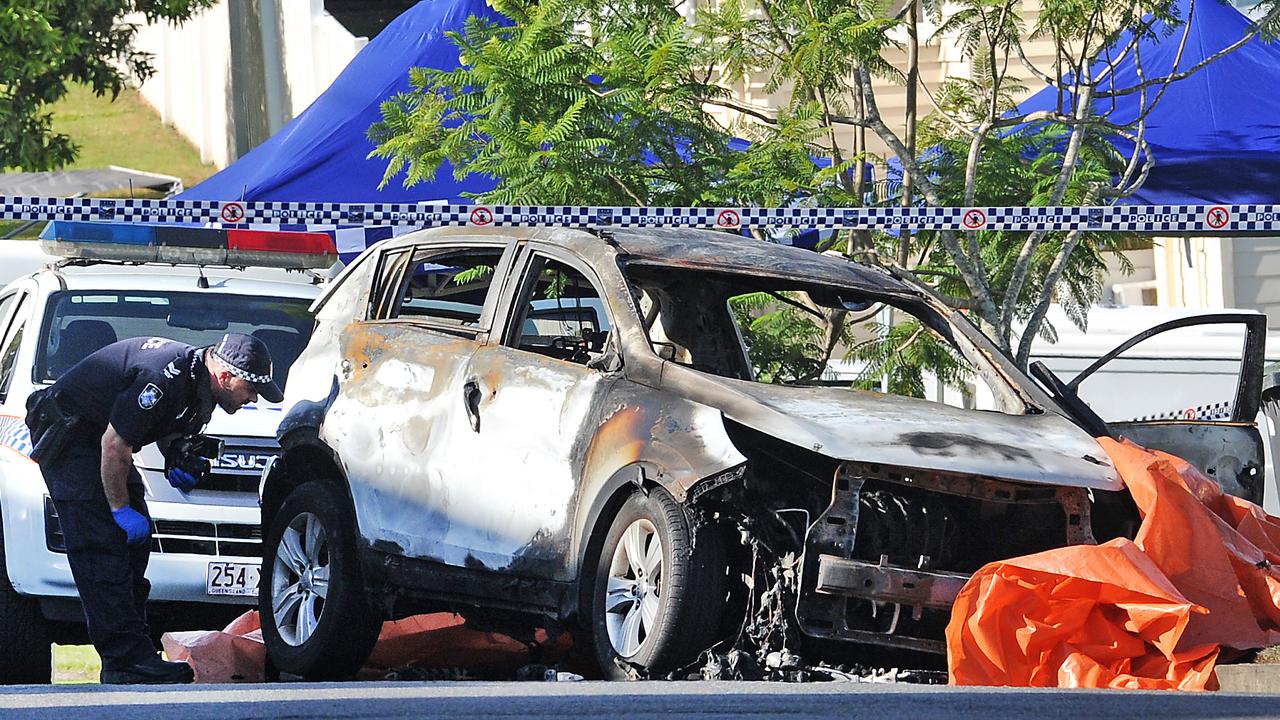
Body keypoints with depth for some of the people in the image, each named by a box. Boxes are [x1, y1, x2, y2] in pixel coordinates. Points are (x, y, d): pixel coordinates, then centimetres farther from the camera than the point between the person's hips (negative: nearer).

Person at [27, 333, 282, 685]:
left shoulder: (199, 381, 0)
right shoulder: (163, 379, -31)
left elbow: (169, 429, 18)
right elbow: (113, 446, -28)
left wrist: (177, 459, -3)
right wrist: (120, 508, -20)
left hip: (98, 436, 10)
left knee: (134, 541, 4)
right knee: (101, 548, -16)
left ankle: (134, 653, 4)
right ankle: (126, 661, -22)